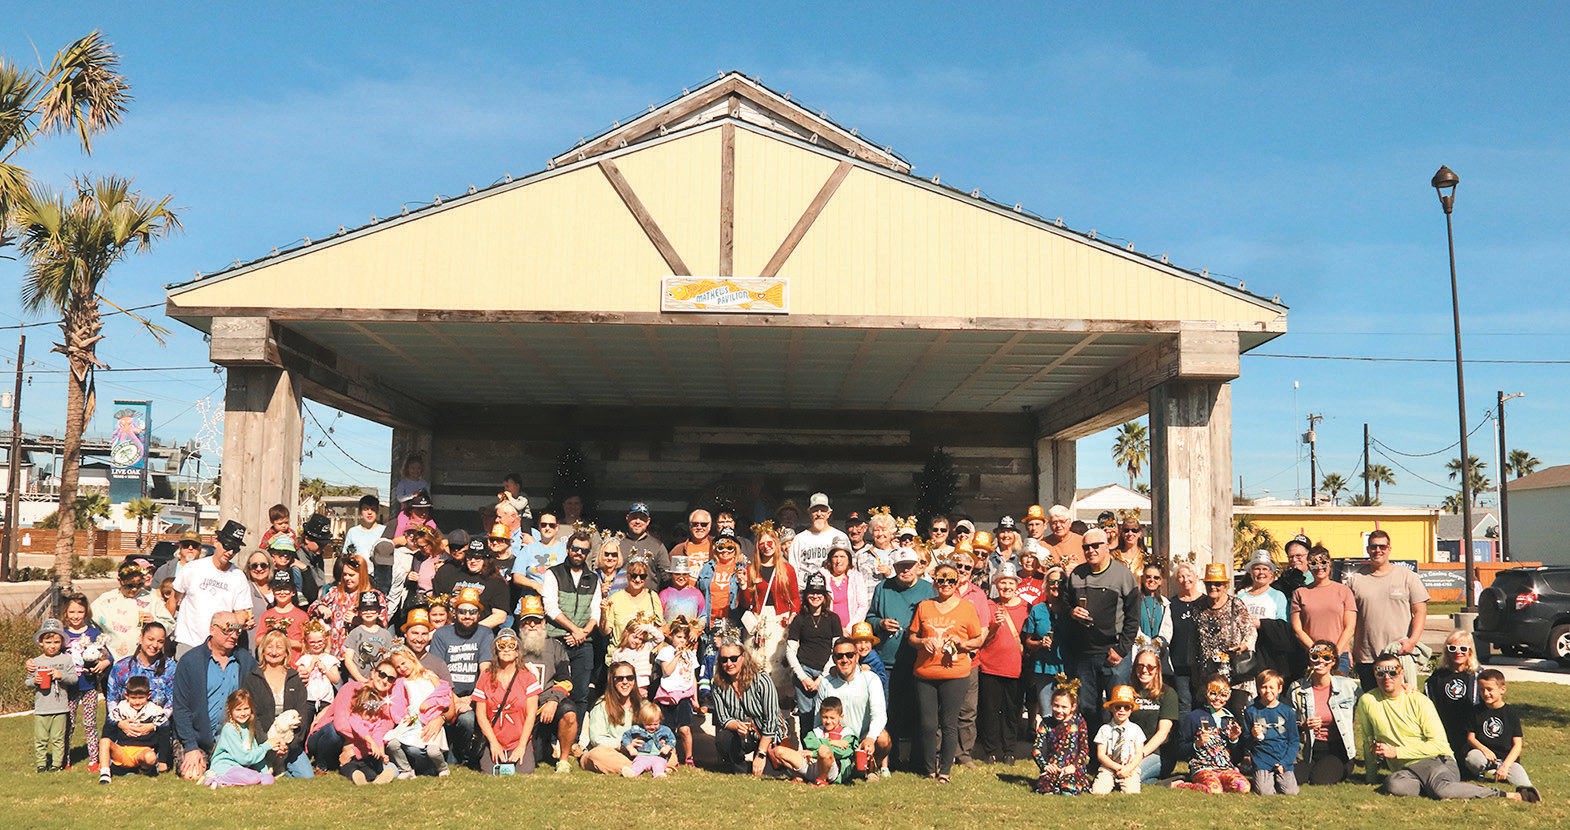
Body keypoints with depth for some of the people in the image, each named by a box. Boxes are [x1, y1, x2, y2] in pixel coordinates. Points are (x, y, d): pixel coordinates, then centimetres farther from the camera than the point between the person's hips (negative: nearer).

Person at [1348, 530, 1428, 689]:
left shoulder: (1408, 576, 6)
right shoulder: (1355, 580, 9)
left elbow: (1420, 611, 3)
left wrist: (1412, 641, -11)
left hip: (1400, 655, -1)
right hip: (1365, 658, 1)